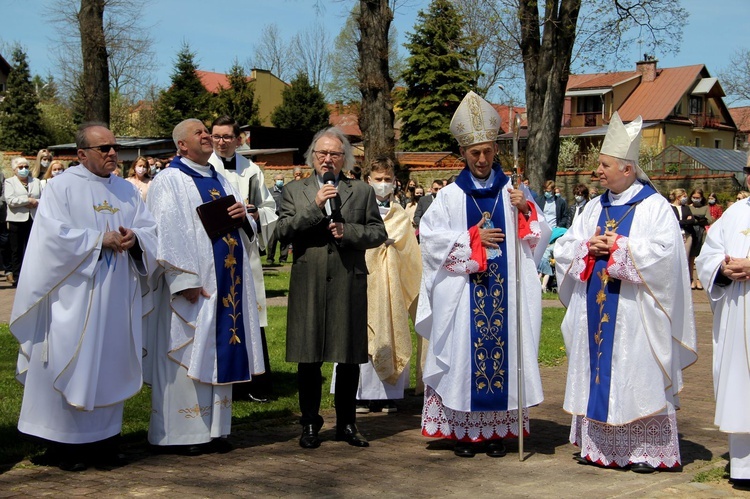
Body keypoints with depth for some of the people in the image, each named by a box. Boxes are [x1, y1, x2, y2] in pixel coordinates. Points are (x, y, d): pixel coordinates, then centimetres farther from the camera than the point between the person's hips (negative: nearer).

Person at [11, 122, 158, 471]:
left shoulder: (126, 191, 13)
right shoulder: (61, 187, -3)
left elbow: (150, 230, 9)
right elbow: (55, 235, -14)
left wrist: (134, 239, -12)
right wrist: (100, 240, -14)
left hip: (116, 299, 5)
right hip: (74, 297, -5)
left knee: (110, 367, 7)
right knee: (70, 367, -2)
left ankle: (105, 441, 15)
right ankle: (63, 446, 7)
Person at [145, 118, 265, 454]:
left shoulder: (221, 181, 18)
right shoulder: (169, 181, -4)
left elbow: (248, 231, 19)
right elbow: (166, 234, -14)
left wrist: (243, 216, -5)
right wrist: (185, 281, -21)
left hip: (226, 284, 7)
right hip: (193, 286, -7)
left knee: (219, 355, 9)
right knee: (188, 357, -3)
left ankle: (213, 429, 16)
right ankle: (183, 433, 5)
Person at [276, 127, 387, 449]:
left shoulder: (362, 191, 11)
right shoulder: (295, 191, 10)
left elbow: (378, 233, 6)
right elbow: (283, 231, -3)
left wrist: (348, 232, -10)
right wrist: (316, 206, -12)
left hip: (349, 286, 1)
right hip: (308, 286, 0)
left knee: (350, 358, 6)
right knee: (308, 358, 3)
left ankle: (346, 423, 19)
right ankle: (310, 425, 15)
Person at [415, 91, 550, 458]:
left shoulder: (513, 192, 9)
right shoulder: (450, 196, 4)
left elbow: (539, 237, 6)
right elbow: (430, 236, -4)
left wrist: (526, 211, -11)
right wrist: (472, 239, -10)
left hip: (505, 293, 1)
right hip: (462, 293, -1)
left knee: (502, 353, 1)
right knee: (463, 355, -1)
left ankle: (497, 431, 10)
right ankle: (463, 431, 7)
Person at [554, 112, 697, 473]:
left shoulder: (655, 207, -5)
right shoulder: (594, 208, 13)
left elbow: (665, 253, -16)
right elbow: (564, 249, 12)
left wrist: (618, 247, -15)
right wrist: (588, 247, -8)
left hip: (633, 313, -6)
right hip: (595, 310, 6)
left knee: (636, 376, -3)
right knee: (597, 373, 8)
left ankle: (646, 450, 5)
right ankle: (597, 445, 16)